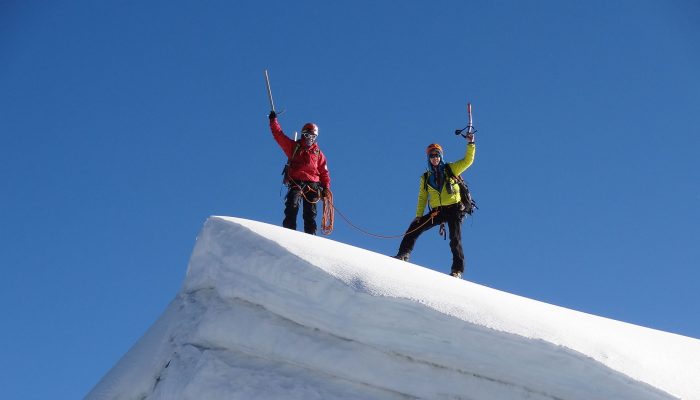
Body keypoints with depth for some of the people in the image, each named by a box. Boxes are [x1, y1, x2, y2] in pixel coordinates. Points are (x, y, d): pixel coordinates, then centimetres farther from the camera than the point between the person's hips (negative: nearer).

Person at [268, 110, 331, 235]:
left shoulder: (318, 153, 19)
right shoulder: (294, 146, 16)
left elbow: (324, 172, 15)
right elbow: (278, 135, 12)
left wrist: (326, 188, 3)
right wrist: (273, 120, 6)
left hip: (312, 185, 2)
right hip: (295, 183, -2)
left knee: (310, 214, -5)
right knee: (292, 206, -24)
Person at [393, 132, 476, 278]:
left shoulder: (451, 169, 6)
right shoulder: (426, 178, 12)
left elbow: (468, 160, -1)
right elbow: (422, 198, 10)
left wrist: (471, 144, -12)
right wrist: (418, 216, 0)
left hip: (454, 209, -3)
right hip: (437, 212, 3)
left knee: (455, 239, -12)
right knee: (415, 226, -10)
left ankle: (458, 269, -12)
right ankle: (403, 255, -8)